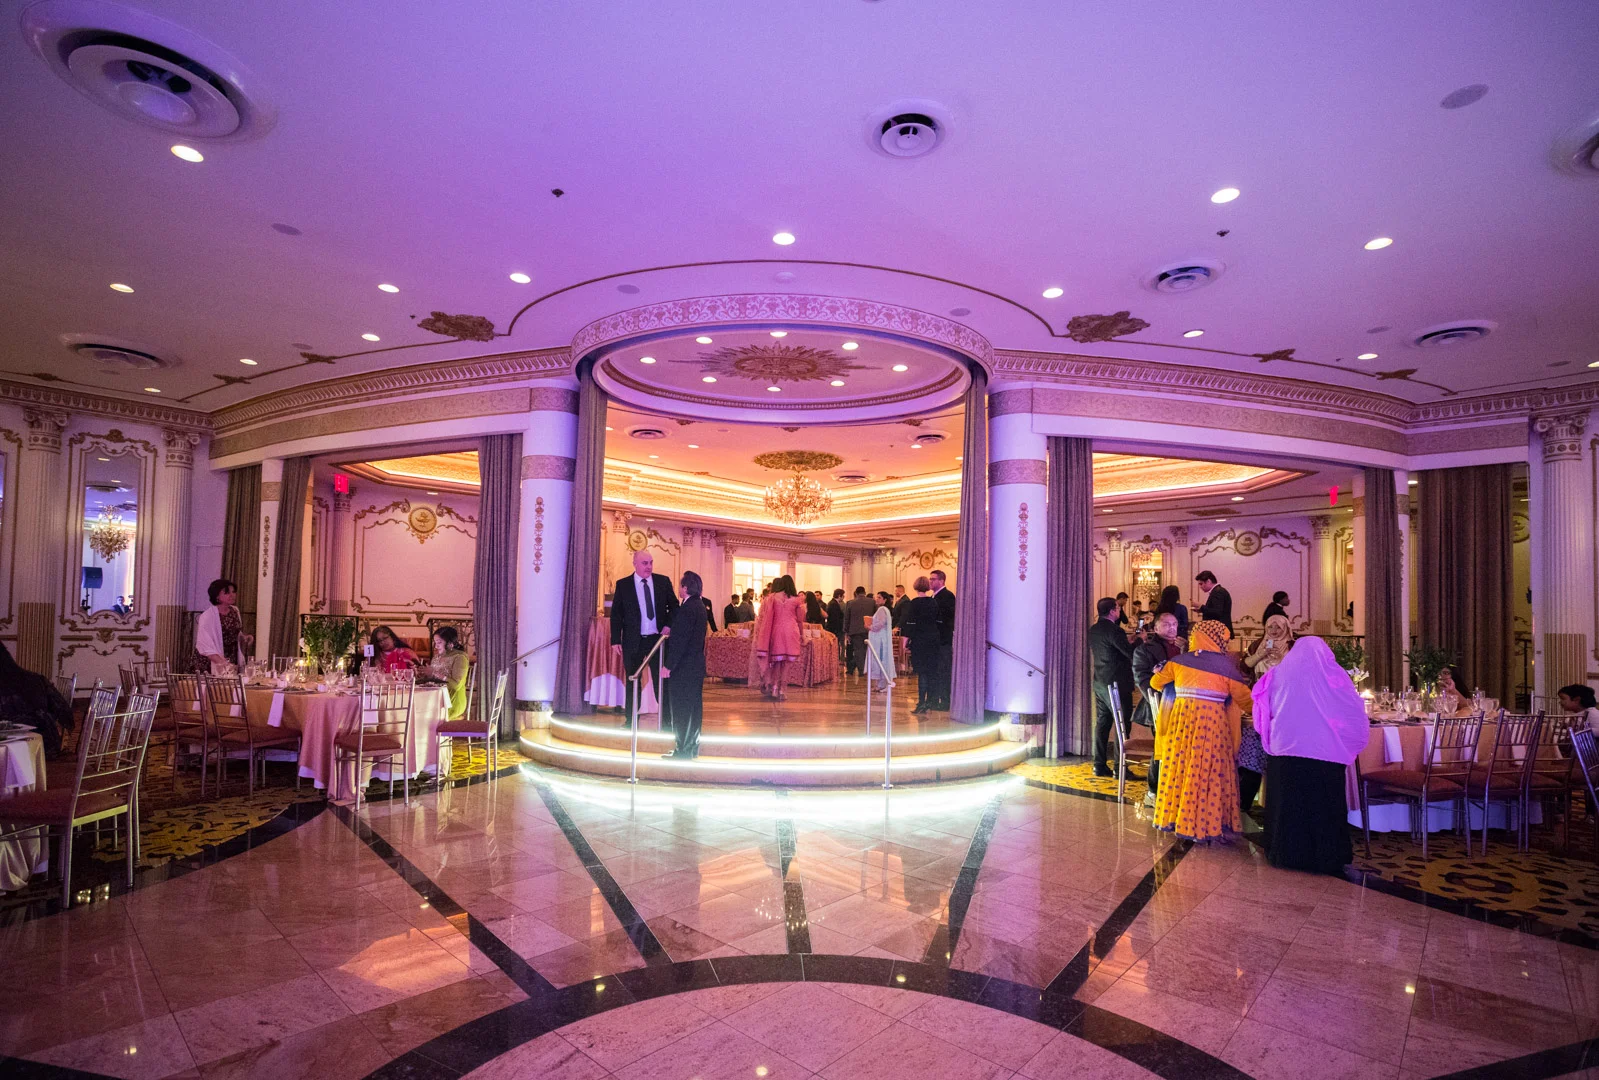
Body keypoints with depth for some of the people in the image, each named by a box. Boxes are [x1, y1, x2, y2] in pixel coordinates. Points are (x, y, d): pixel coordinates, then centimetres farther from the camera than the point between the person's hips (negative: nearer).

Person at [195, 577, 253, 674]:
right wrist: (223, 663, -34)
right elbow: (206, 646, -23)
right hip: (212, 664, -5)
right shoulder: (207, 616, -15)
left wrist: (244, 637, 0)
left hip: (233, 662, 5)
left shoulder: (235, 611, 3)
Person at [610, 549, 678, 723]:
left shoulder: (663, 581, 2)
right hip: (633, 641, 0)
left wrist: (668, 625, -8)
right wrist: (616, 640, -4)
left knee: (661, 681, 5)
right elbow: (616, 614, 1)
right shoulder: (623, 584, 0)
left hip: (658, 638, 0)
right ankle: (631, 721, 21)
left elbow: (674, 606, 8)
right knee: (632, 682, 10)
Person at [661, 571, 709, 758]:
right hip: (697, 664, 9)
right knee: (693, 706, 15)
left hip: (683, 666, -9)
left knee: (680, 707, -2)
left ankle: (683, 750, 4)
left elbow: (680, 640, -21)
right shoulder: (701, 607, 11)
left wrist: (668, 665, -18)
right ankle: (692, 746, 23)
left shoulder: (686, 609, -19)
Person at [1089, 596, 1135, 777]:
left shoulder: (1093, 630, 8)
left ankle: (1100, 765, 14)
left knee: (1102, 723, 11)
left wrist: (1128, 642, 17)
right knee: (1122, 725, -1)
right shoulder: (1114, 630, -18)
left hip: (1099, 683, 8)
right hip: (1117, 683, -8)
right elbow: (1132, 653, -20)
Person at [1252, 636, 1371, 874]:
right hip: (1325, 752, -2)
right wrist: (1350, 744, 14)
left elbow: (1264, 712, 12)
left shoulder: (1279, 673, 7)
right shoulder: (1332, 674, 0)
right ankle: (1326, 857, 13)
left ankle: (1288, 854, 15)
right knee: (1324, 805, 7)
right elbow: (1356, 713, 0)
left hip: (1285, 749, 2)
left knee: (1288, 804, 9)